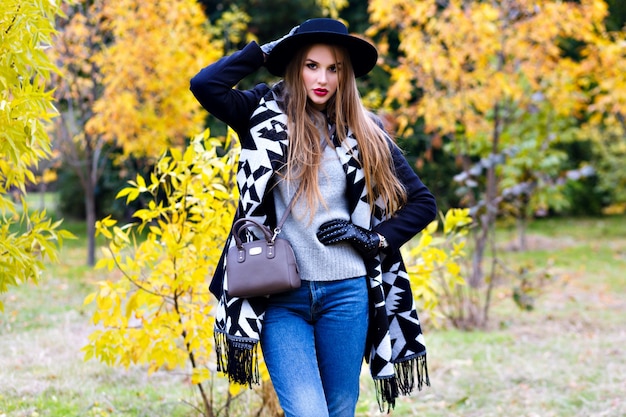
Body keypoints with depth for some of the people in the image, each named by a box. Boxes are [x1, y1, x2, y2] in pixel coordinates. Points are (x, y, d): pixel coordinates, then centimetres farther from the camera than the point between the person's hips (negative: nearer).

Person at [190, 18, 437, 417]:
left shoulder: (365, 133, 8)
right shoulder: (266, 115, 4)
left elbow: (422, 202, 12)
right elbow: (204, 85, -14)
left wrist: (375, 238, -2)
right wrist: (264, 51, -4)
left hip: (346, 294, 2)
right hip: (280, 297, -2)